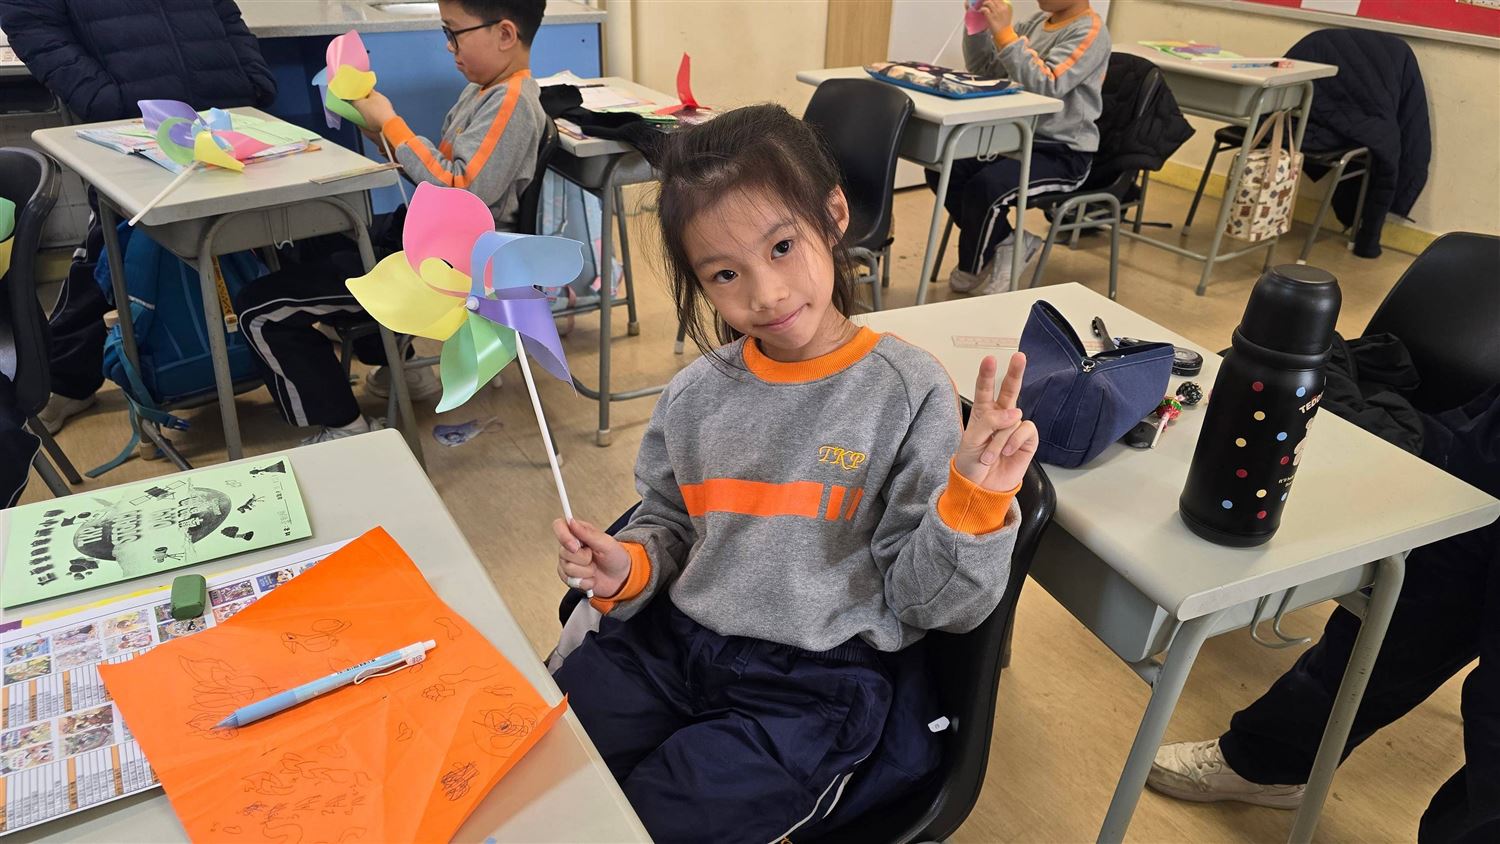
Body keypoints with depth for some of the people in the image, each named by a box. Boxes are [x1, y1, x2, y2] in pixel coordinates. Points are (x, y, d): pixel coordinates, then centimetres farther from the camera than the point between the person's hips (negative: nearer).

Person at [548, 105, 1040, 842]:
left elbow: (931, 603, -10)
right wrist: (629, 569, -5)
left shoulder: (906, 392, -13)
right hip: (673, 643, 5)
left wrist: (975, 498, -28)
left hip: (819, 683, -4)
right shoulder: (695, 395, -1)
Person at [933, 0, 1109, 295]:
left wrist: (1004, 33, -28)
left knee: (985, 187, -29)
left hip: (1064, 154, -8)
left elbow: (1047, 85, -26)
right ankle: (1007, 242, 3)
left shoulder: (1090, 33, -12)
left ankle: (971, 270, -1)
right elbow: (983, 69, 13)